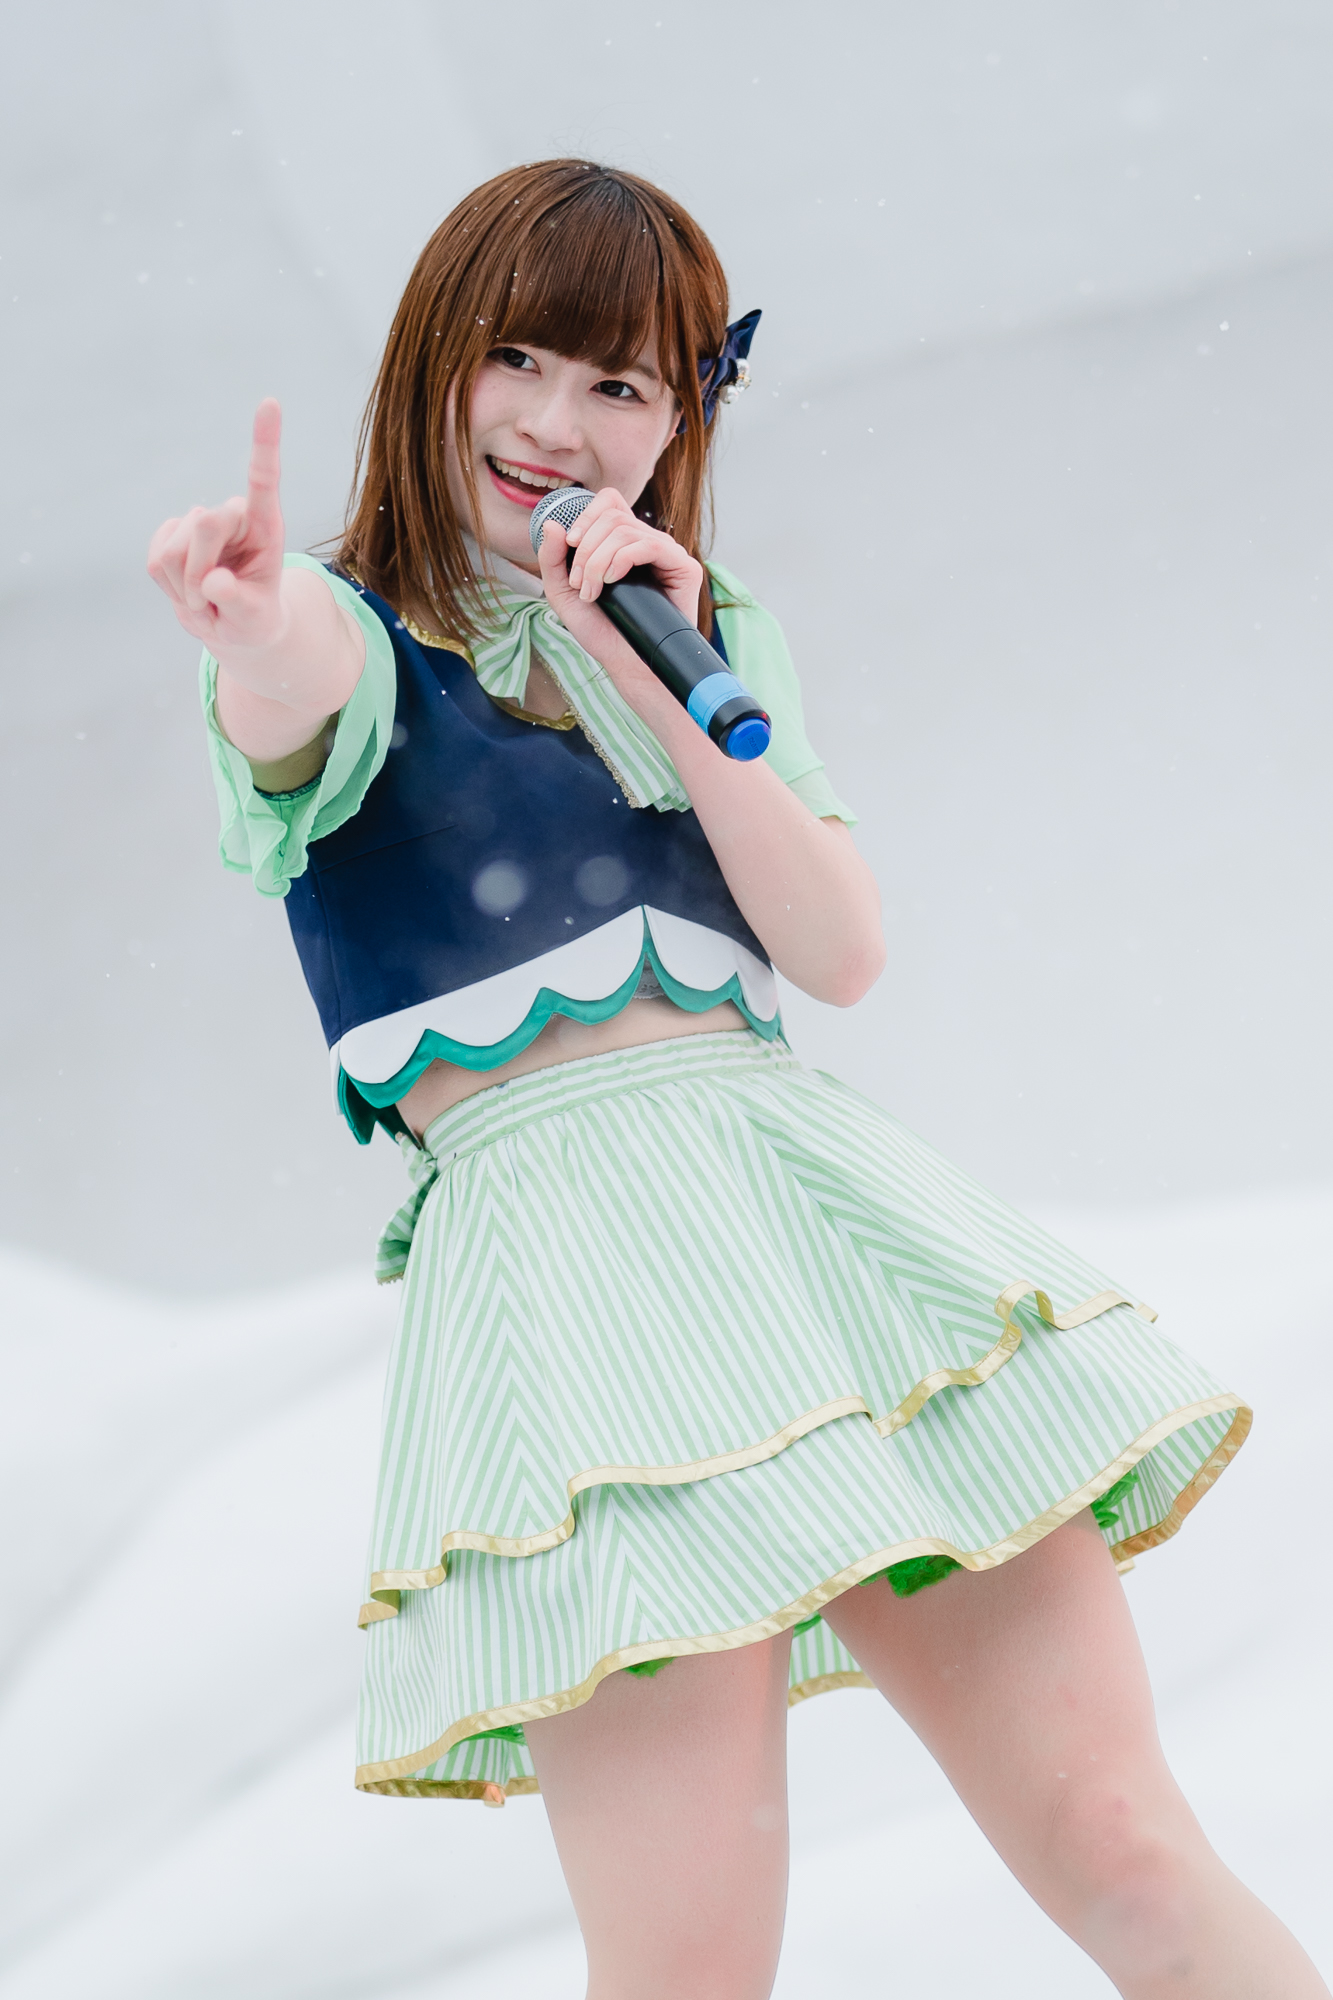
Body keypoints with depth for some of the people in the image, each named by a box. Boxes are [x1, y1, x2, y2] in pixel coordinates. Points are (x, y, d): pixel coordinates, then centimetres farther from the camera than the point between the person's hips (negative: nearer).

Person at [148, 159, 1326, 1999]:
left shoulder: (705, 635, 21)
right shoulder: (369, 643, 6)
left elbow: (845, 953, 9)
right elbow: (293, 697, -22)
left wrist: (668, 692, -2)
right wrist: (254, 641, -46)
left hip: (813, 1188, 4)